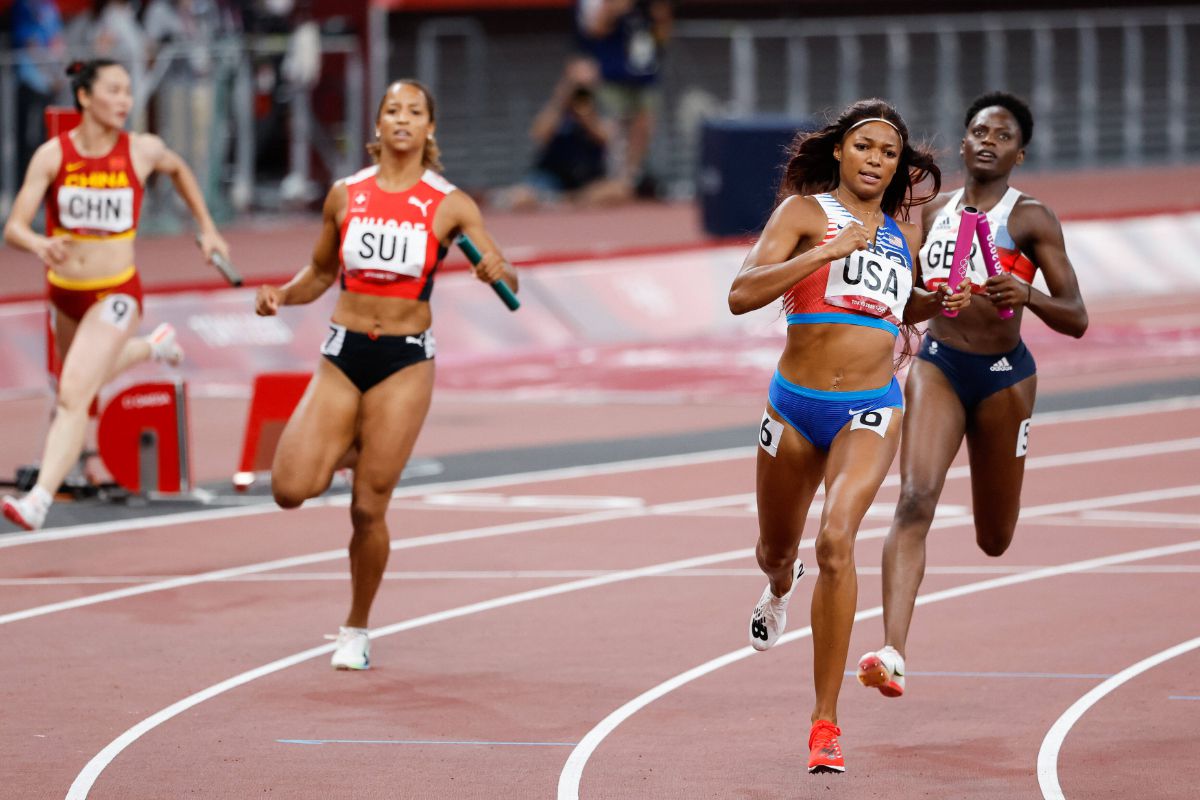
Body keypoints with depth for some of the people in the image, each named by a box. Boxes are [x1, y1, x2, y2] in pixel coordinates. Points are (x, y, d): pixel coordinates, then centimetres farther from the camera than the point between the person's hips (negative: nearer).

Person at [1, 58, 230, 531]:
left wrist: (207, 228, 18)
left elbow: (178, 170, 16)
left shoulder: (142, 151, -9)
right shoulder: (53, 155, -11)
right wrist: (38, 244, -38)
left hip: (115, 295, -3)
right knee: (86, 379, 29)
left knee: (73, 396, -18)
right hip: (65, 292, 3)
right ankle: (154, 346, 58)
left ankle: (39, 501, -23)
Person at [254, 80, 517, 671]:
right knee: (291, 489, -13)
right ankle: (346, 447, 22)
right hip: (342, 355, 2)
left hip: (406, 361, -2)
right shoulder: (345, 195, 5)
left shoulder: (449, 205, -1)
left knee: (368, 509, -2)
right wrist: (282, 295, -2)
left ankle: (356, 630, 18)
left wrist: (497, 271, -26)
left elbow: (506, 277, -3)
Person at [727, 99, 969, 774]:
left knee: (837, 540, -23)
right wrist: (827, 251, -25)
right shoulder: (806, 211, -4)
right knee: (776, 549, 19)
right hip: (796, 406, 0)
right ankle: (782, 587, 63)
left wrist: (936, 304, 10)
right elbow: (742, 295, -18)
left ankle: (826, 722, -20)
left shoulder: (904, 236, 10)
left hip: (870, 411, 0)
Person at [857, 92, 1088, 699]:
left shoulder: (1031, 220, -6)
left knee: (994, 540, 12)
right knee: (915, 500, -22)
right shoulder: (936, 212, 8)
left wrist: (1026, 294, -27)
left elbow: (1075, 320, -11)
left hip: (1003, 374, -2)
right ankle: (893, 654, -32)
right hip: (937, 365, 2)